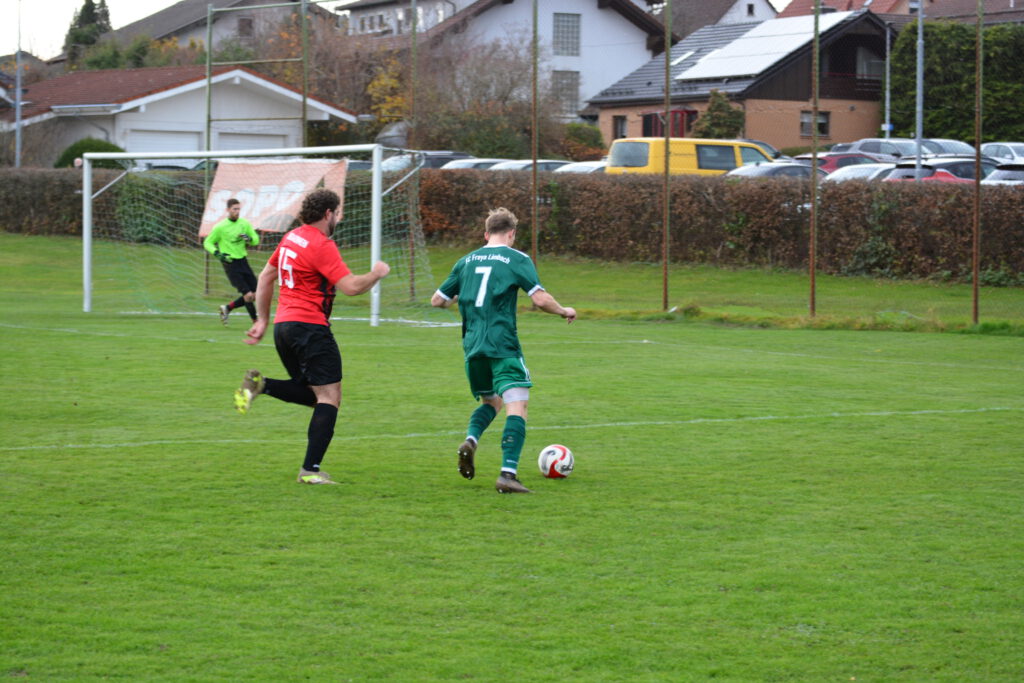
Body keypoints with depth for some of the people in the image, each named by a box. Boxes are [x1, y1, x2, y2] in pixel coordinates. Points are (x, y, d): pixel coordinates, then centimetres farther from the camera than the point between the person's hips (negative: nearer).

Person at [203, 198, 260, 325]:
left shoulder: (244, 223, 4)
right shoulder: (220, 227, -9)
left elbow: (256, 240, 9)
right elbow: (207, 243, -1)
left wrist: (248, 239, -14)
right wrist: (217, 253, -17)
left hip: (243, 261, 6)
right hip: (230, 263, -6)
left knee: (256, 295, 4)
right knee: (248, 295, -14)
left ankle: (227, 308, 22)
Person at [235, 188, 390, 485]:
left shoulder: (292, 238, 14)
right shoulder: (322, 245, -13)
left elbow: (265, 277, 21)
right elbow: (351, 286, -19)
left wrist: (262, 320, 25)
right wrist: (377, 273, -1)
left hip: (283, 325, 9)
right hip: (309, 325, -9)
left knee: (312, 393, 18)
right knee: (330, 396, -5)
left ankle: (260, 384, -4)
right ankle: (311, 470, -11)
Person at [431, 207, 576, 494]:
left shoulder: (466, 261, 13)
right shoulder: (517, 259, -1)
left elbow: (437, 300, 18)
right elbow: (540, 299, -10)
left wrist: (456, 299, 39)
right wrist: (564, 311, 8)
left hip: (472, 346, 6)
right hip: (503, 346, -5)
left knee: (491, 401, 24)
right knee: (517, 407, -6)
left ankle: (471, 440, -5)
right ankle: (508, 474, -21)